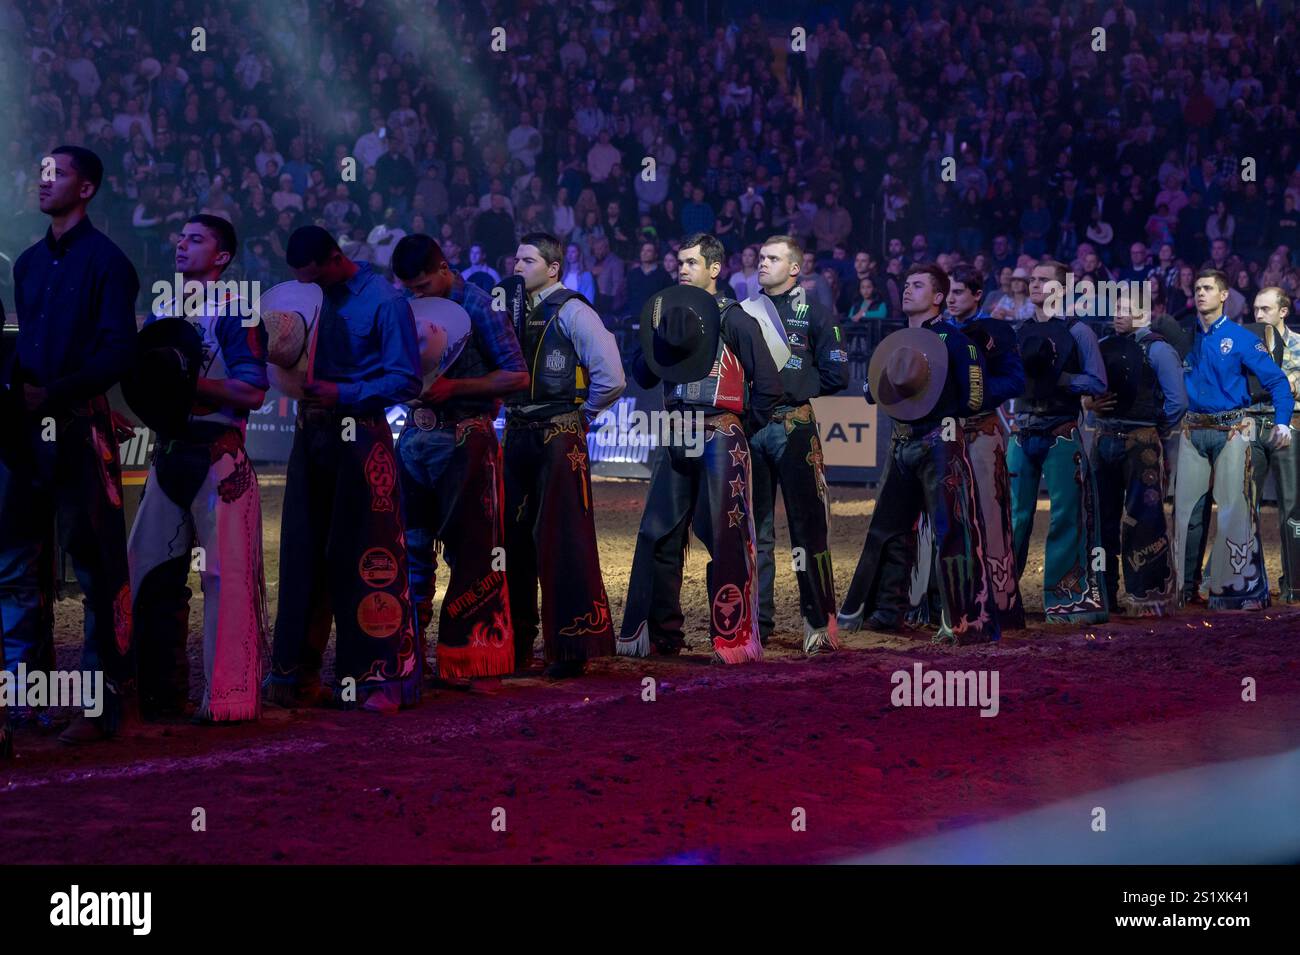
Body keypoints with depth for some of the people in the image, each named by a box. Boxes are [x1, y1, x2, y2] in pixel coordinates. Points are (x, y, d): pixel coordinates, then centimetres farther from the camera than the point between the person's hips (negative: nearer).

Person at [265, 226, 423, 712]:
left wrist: (342, 394, -16)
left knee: (366, 559, -3)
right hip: (311, 434, 6)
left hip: (360, 438, -6)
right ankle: (296, 672, 12)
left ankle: (378, 677, 2)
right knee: (303, 554, 6)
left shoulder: (385, 302, -7)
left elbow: (405, 381, -9)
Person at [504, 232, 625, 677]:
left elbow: (611, 378, -14)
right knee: (515, 538, 10)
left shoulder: (572, 312, -9)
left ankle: (573, 648, -2)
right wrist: (510, 410, 12)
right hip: (518, 436, 7)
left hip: (558, 439, -7)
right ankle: (516, 644, 19)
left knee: (562, 540, -6)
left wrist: (580, 417, -3)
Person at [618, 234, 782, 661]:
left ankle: (733, 639, -2)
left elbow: (768, 382, -7)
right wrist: (659, 337, -4)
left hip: (720, 440, -6)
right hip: (678, 440, 6)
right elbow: (643, 376, 10)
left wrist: (745, 426, -2)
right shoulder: (672, 311, 13)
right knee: (658, 536, 6)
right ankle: (660, 635, 14)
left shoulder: (734, 319, -5)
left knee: (725, 540, -6)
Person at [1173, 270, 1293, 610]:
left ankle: (1241, 587, -5)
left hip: (1232, 430, -4)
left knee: (1235, 506, -8)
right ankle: (1184, 585, 14)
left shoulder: (1241, 339, -4)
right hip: (1193, 431, 4)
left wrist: (1282, 422, -16)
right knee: (1187, 508, 6)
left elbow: (1276, 380, -5)